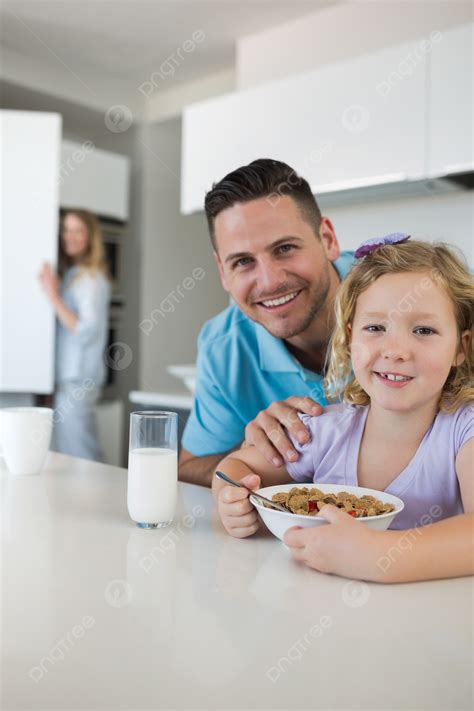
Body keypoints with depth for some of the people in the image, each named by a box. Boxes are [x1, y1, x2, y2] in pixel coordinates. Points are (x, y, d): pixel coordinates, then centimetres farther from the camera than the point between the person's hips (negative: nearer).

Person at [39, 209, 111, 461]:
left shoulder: (91, 279, -8)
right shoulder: (71, 275, 17)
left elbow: (87, 331, -17)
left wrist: (54, 297, -16)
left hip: (77, 381, -8)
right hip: (66, 377, 9)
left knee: (80, 458, -7)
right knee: (69, 458, 10)